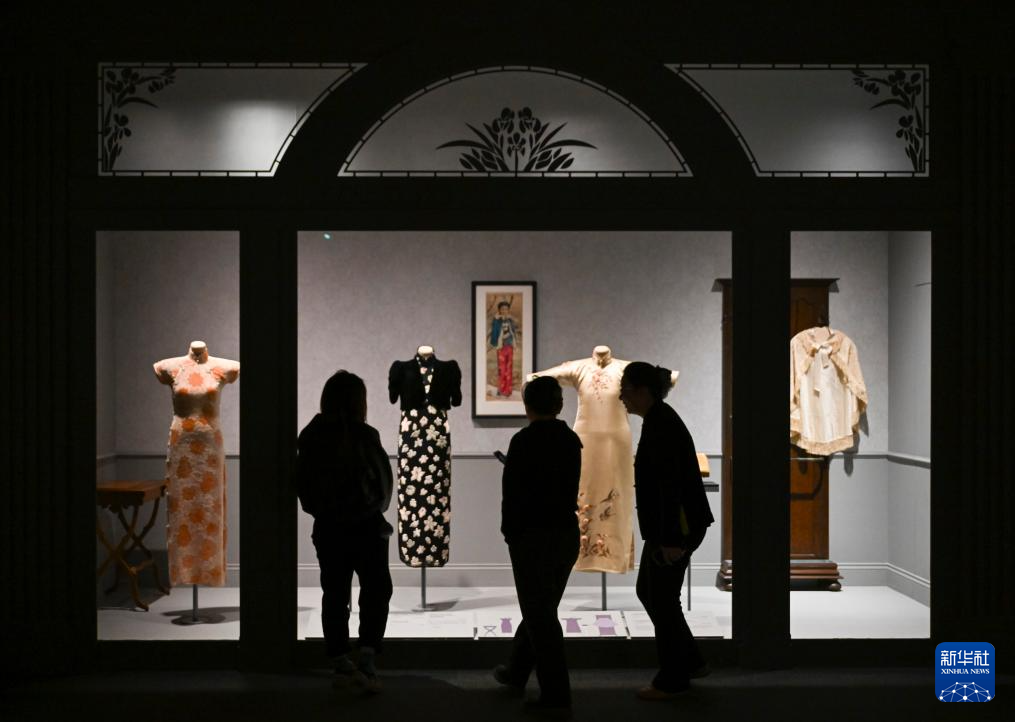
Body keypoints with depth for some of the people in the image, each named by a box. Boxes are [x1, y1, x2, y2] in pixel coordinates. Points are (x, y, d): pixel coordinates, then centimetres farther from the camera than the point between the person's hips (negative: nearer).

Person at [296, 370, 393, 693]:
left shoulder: (311, 436, -1)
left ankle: (341, 663, 15)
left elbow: (303, 484, 5)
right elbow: (383, 482, -8)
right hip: (365, 525, -4)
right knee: (376, 590, 5)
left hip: (327, 528, 4)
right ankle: (367, 660, -6)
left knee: (334, 594, 11)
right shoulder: (364, 436, -14)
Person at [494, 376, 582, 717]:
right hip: (567, 532, 7)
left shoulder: (524, 440, -15)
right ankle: (516, 671, 38)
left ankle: (556, 697, 2)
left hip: (533, 535, -7)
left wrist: (510, 532, 1)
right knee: (542, 608, 20)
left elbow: (513, 491, -13)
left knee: (540, 615, 0)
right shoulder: (571, 440, 5)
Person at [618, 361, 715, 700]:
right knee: (647, 591, 17)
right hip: (669, 526, 10)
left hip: (675, 528, -10)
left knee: (662, 600, 1)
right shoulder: (659, 420, 13)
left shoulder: (660, 425, -19)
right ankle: (691, 662, 25)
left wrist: (671, 539, -23)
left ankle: (672, 680, 15)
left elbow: (671, 484, -24)